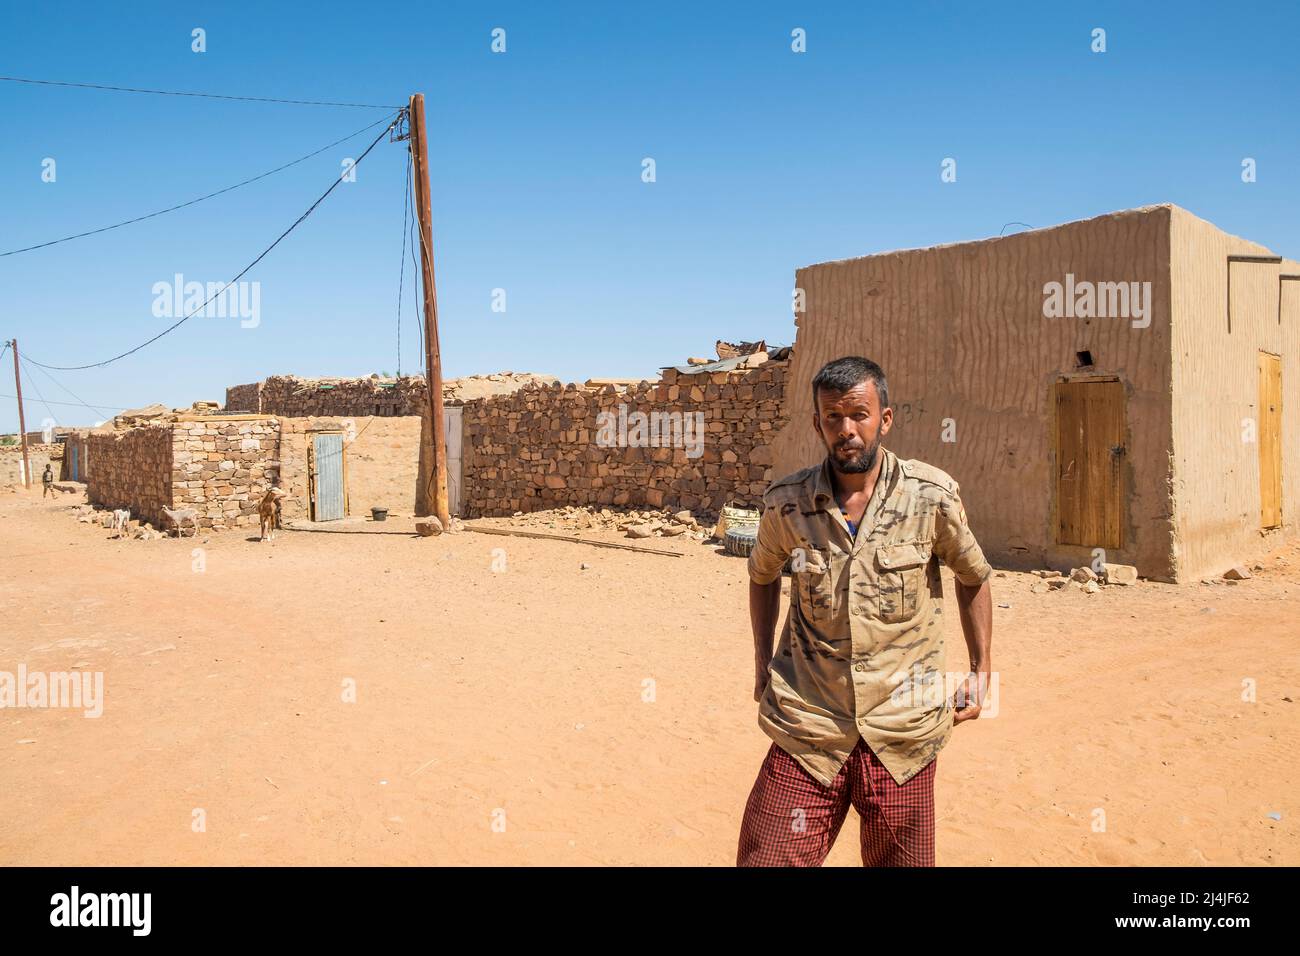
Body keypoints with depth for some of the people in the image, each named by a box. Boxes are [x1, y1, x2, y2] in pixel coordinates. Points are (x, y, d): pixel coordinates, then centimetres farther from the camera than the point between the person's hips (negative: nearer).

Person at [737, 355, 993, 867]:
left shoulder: (933, 496, -6)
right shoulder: (785, 503, -3)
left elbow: (973, 578, 11)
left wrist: (981, 670, 9)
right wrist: (762, 661, 12)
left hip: (902, 736, 0)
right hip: (807, 731, 1)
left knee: (901, 860, 13)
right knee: (765, 860, -2)